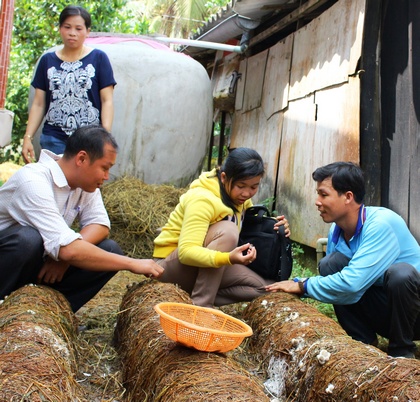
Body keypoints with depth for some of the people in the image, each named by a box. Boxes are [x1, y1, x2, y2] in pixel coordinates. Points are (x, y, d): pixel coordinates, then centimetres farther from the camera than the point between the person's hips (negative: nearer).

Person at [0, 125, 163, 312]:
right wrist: (132, 264, -33)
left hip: (42, 263, 6)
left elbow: (100, 224, -8)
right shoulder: (34, 182, -29)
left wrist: (64, 253, -27)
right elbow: (67, 249, -37)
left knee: (109, 250, -13)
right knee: (29, 239, -38)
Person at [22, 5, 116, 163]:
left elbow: (107, 101, 1)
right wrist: (28, 137, 4)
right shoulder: (47, 61, 12)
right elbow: (38, 104, 12)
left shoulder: (98, 58, 4)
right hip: (53, 140, 2)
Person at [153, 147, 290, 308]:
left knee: (263, 287, -12)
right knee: (227, 230, -32)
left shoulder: (241, 198, -2)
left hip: (204, 267, 7)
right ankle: (201, 304, -26)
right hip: (171, 264, -7)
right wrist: (228, 258, -50)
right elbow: (186, 252, -34)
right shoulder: (202, 198, -26)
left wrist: (273, 224, -13)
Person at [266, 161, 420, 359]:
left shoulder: (382, 223, -26)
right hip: (381, 311, 5)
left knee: (400, 273, -35)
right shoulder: (336, 230, -3)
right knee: (330, 264, -12)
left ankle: (402, 350, -11)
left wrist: (302, 285, -19)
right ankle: (363, 341, -2)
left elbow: (352, 283, -32)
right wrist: (298, 283, -12)